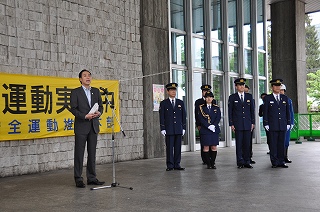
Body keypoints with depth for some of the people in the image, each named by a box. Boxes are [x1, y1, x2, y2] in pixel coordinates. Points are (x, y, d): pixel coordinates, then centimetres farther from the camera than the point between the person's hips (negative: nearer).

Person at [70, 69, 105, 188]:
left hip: (93, 126, 4)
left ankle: (92, 178, 16)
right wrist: (85, 116, -18)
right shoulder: (75, 92, -1)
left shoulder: (96, 91, 12)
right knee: (79, 153, 0)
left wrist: (99, 112, -8)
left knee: (92, 153, 8)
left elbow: (100, 106, 14)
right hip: (81, 126, -4)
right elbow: (73, 109, -6)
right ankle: (78, 179, 7)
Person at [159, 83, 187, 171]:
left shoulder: (181, 103, 11)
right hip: (169, 130, -2)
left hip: (179, 129, 3)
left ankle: (177, 164, 10)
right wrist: (162, 128, -6)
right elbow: (162, 117, 1)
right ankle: (170, 165, 4)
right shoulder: (163, 103, 3)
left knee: (178, 147, 4)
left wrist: (184, 127, 5)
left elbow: (184, 116, 11)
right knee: (169, 148, -2)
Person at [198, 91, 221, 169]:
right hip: (205, 130, -2)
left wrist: (213, 126, -14)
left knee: (214, 147, 1)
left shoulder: (216, 108, 10)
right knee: (206, 147, -2)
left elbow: (218, 117, 1)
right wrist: (208, 126, -15)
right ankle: (208, 164, 5)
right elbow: (200, 118, -6)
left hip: (215, 130, 2)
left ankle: (213, 163, 8)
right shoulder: (201, 107, 3)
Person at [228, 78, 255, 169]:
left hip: (247, 124, 2)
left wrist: (252, 122, 6)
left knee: (247, 144, 4)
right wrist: (231, 124, -4)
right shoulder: (232, 97, 3)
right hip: (238, 124, -2)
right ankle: (240, 162, 6)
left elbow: (252, 110, 12)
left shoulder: (249, 96, 10)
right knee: (239, 144, 0)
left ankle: (247, 162, 10)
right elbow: (230, 111, 2)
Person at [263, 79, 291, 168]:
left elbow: (287, 111, 13)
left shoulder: (285, 98, 11)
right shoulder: (267, 98, 2)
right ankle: (274, 162, 6)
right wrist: (266, 124, -7)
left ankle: (281, 161, 12)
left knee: (282, 144, 5)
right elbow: (265, 112, -1)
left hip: (283, 125, 3)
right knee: (273, 144, -1)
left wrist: (288, 123, 8)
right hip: (272, 126, -3)